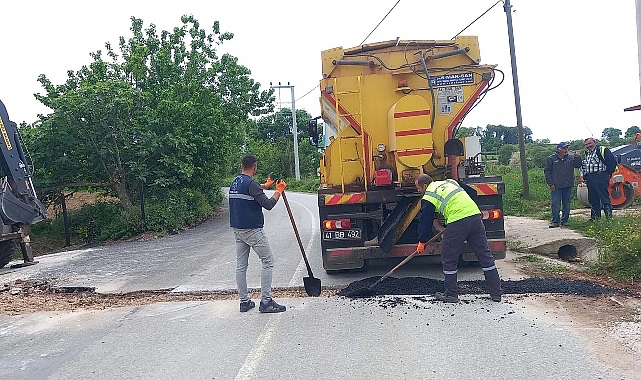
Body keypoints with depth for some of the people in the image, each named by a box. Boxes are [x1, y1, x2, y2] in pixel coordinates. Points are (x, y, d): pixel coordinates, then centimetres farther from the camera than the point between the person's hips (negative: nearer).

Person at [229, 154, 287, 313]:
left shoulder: (235, 182, 10)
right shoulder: (251, 183, -17)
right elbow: (268, 204, -20)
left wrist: (265, 185, 45)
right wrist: (279, 191, -4)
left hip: (237, 229, 9)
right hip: (252, 230, -9)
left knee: (241, 265, 10)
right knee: (268, 261, -1)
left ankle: (244, 301, 16)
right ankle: (266, 301, -3)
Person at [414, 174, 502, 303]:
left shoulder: (428, 197, 6)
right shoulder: (450, 181, 25)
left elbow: (425, 221, 9)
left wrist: (422, 242, 21)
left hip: (457, 222, -7)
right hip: (475, 215, 7)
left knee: (449, 259, 8)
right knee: (485, 256, 12)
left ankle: (451, 294, 16)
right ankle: (496, 293, 19)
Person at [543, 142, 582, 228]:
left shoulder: (570, 158, 9)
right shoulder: (551, 159, -2)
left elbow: (578, 165, 7)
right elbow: (547, 171, -2)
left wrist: (578, 158, -11)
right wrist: (550, 183, -7)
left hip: (568, 186, 4)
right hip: (556, 186, -4)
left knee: (566, 204, 8)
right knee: (555, 204, -5)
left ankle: (564, 220, 16)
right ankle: (555, 221, 2)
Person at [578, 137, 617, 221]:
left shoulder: (602, 150, -4)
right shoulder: (587, 153, 20)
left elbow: (612, 161, -8)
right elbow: (583, 166, 28)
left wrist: (607, 173, -4)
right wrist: (583, 176, 15)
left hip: (600, 178, -8)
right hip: (590, 179, 8)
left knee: (604, 197, -7)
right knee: (592, 199, 10)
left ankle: (609, 216, -4)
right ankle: (595, 216, 18)